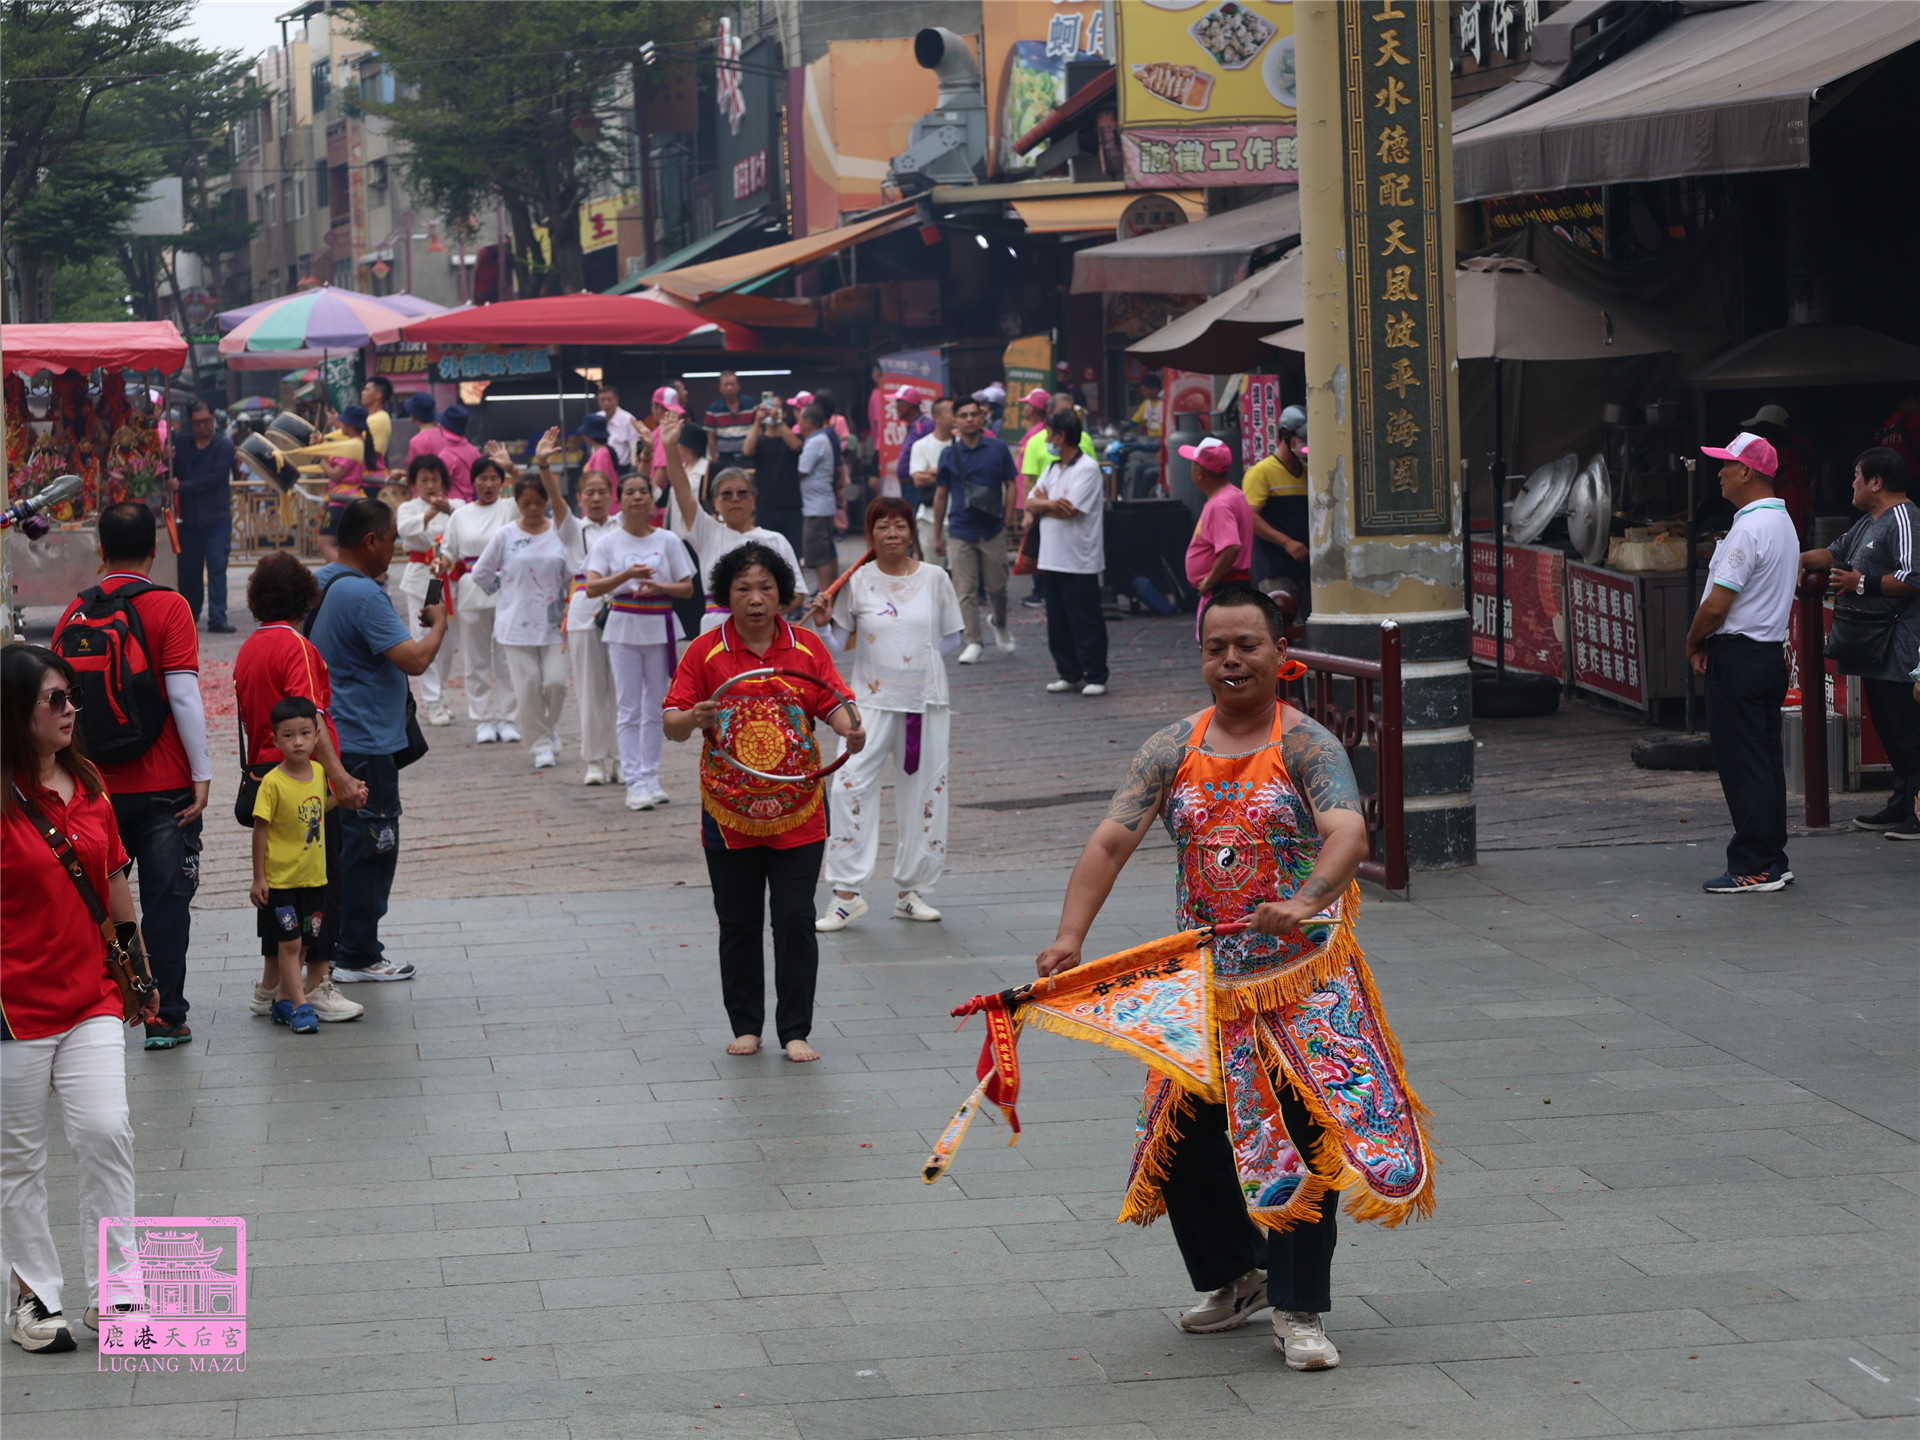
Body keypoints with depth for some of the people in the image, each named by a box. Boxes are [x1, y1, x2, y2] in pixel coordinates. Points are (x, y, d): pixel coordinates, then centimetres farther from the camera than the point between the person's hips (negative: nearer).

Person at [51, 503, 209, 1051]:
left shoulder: (73, 614, 4)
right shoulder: (168, 608, -8)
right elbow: (184, 696, -13)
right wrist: (202, 773, -7)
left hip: (92, 787, 3)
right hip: (163, 787, -3)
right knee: (166, 900, 4)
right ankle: (166, 1018, 4)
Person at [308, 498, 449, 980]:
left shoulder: (320, 583, 11)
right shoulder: (362, 595, -21)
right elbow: (414, 659, -23)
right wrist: (439, 624, -7)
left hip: (331, 738, 10)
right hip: (365, 745, -10)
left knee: (341, 844, 16)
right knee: (371, 847, -2)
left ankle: (339, 942, 23)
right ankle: (358, 957, 3)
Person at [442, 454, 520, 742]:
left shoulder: (510, 508, 4)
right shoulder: (460, 515, 12)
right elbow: (449, 551, 15)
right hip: (471, 592, 2)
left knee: (507, 658, 0)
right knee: (476, 659, 5)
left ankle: (507, 719, 9)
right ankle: (483, 720, 13)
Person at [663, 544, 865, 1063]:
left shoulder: (806, 647, 2)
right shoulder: (705, 652, -1)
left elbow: (833, 700, 0)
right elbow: (670, 724, -3)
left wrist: (850, 728, -22)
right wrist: (692, 719, -25)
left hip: (797, 812, 0)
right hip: (729, 814, 0)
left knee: (795, 921, -2)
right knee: (738, 923, 8)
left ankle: (795, 1031, 7)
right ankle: (746, 1026, 21)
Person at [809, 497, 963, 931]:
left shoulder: (935, 578, 3)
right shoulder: (857, 582, 0)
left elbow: (950, 638, 11)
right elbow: (842, 643, 7)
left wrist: (920, 652, -1)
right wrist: (823, 623, -11)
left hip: (925, 699, 2)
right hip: (872, 698, -2)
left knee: (924, 790, 5)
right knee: (849, 784, -15)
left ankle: (912, 891, 18)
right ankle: (846, 892, -10)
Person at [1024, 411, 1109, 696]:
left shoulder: (1088, 468, -10)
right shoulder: (1052, 468, 16)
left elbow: (1069, 510, -18)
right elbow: (1030, 504, 8)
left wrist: (1044, 502, 0)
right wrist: (1052, 503, -12)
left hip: (1079, 560, -8)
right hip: (1052, 557, 8)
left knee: (1086, 621, -3)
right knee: (1058, 621, 10)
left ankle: (1095, 677, 3)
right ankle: (1069, 675, 19)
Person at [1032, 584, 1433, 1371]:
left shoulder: (1306, 746, -9)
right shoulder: (1173, 750, 2)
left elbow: (1348, 834, -26)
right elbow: (1110, 841, -7)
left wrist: (1307, 902, -46)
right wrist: (1071, 935, -22)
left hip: (1301, 972, -4)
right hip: (1205, 979, 4)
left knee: (1303, 1132, -8)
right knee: (1184, 1135, 9)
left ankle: (1299, 1311, 3)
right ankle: (1235, 1277, 32)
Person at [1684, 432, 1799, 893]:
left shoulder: (1749, 530, -18)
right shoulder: (1783, 522, 15)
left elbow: (1717, 605, -20)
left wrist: (1693, 643, -2)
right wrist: (1708, 642, 11)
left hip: (1737, 658, -10)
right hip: (1770, 652, 10)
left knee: (1742, 764, -7)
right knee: (1766, 761, 12)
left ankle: (1753, 868, -5)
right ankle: (1773, 862, 16)